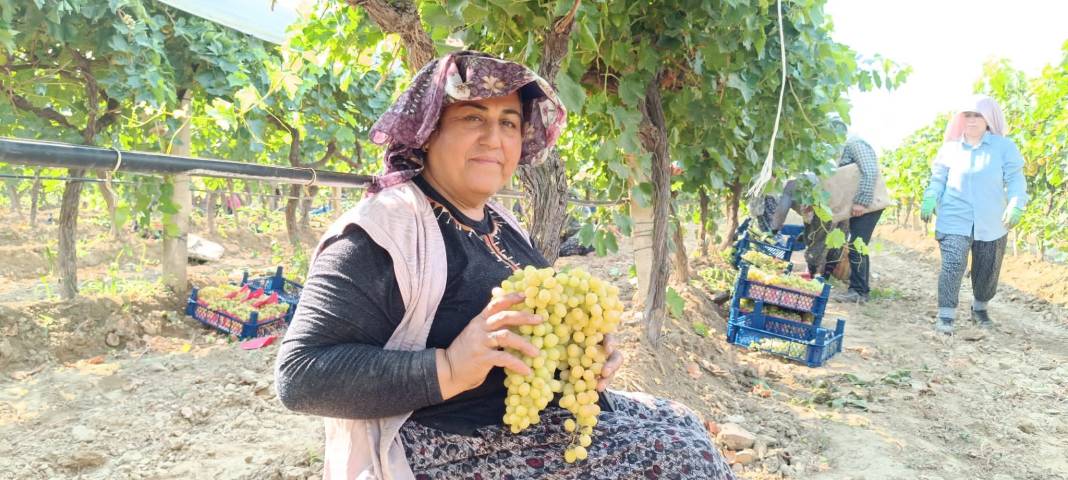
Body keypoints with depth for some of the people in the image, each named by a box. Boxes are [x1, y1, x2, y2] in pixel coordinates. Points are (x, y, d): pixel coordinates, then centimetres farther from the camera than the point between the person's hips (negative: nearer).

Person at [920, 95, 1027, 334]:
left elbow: (1015, 178, -4)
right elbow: (938, 178, 6)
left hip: (991, 222, 1)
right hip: (955, 219, -1)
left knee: (987, 271, 13)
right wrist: (929, 199, -12)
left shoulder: (1004, 146, 0)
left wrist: (1016, 205, -19)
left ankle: (980, 308, 37)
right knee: (953, 266, -15)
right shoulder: (950, 147, 4)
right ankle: (945, 316, -11)